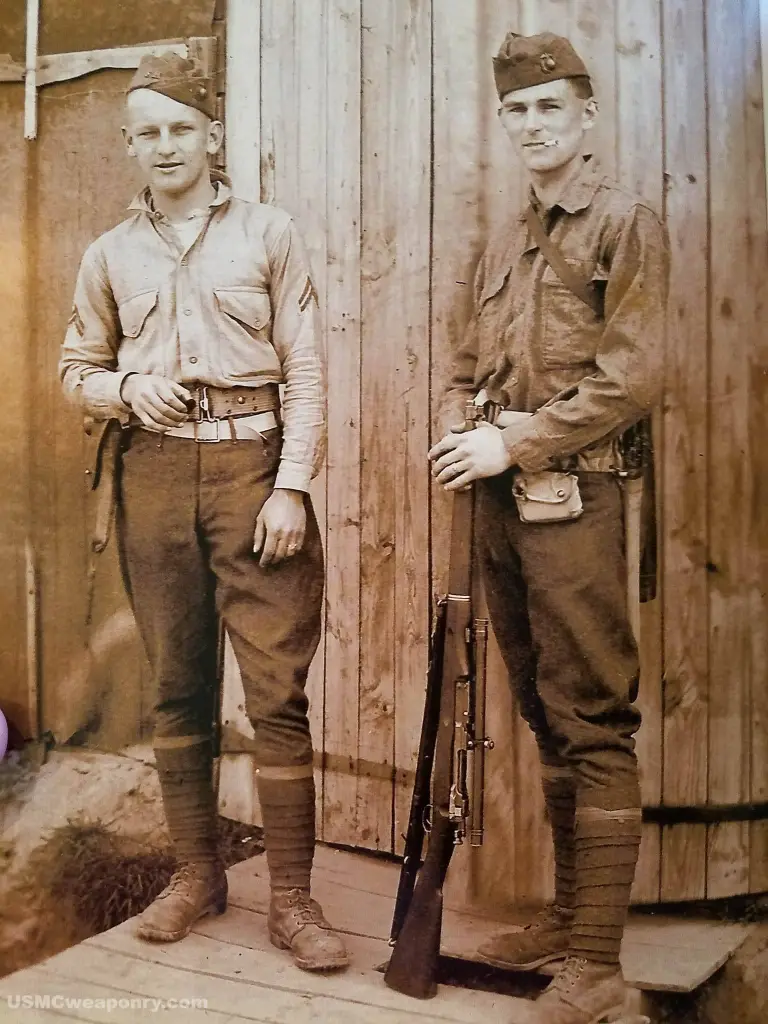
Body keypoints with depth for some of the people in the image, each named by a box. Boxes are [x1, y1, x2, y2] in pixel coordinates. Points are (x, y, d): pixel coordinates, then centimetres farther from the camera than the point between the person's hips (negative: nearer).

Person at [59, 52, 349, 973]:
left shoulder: (267, 234, 4)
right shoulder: (110, 255, 12)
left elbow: (304, 369, -1)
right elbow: (76, 369, 17)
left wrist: (290, 486, -10)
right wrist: (126, 389, -6)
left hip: (251, 463, -3)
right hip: (154, 473, 3)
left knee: (278, 688, -5)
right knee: (177, 685, 9)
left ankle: (291, 897, 4)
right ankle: (196, 872, 23)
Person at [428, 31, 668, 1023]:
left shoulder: (625, 222, -2)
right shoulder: (503, 243, 19)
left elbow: (631, 377, -12)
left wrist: (514, 443, -15)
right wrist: (457, 429, 0)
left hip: (573, 500, -7)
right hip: (501, 500, 8)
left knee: (592, 726, -4)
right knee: (545, 717, 13)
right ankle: (565, 916, 26)